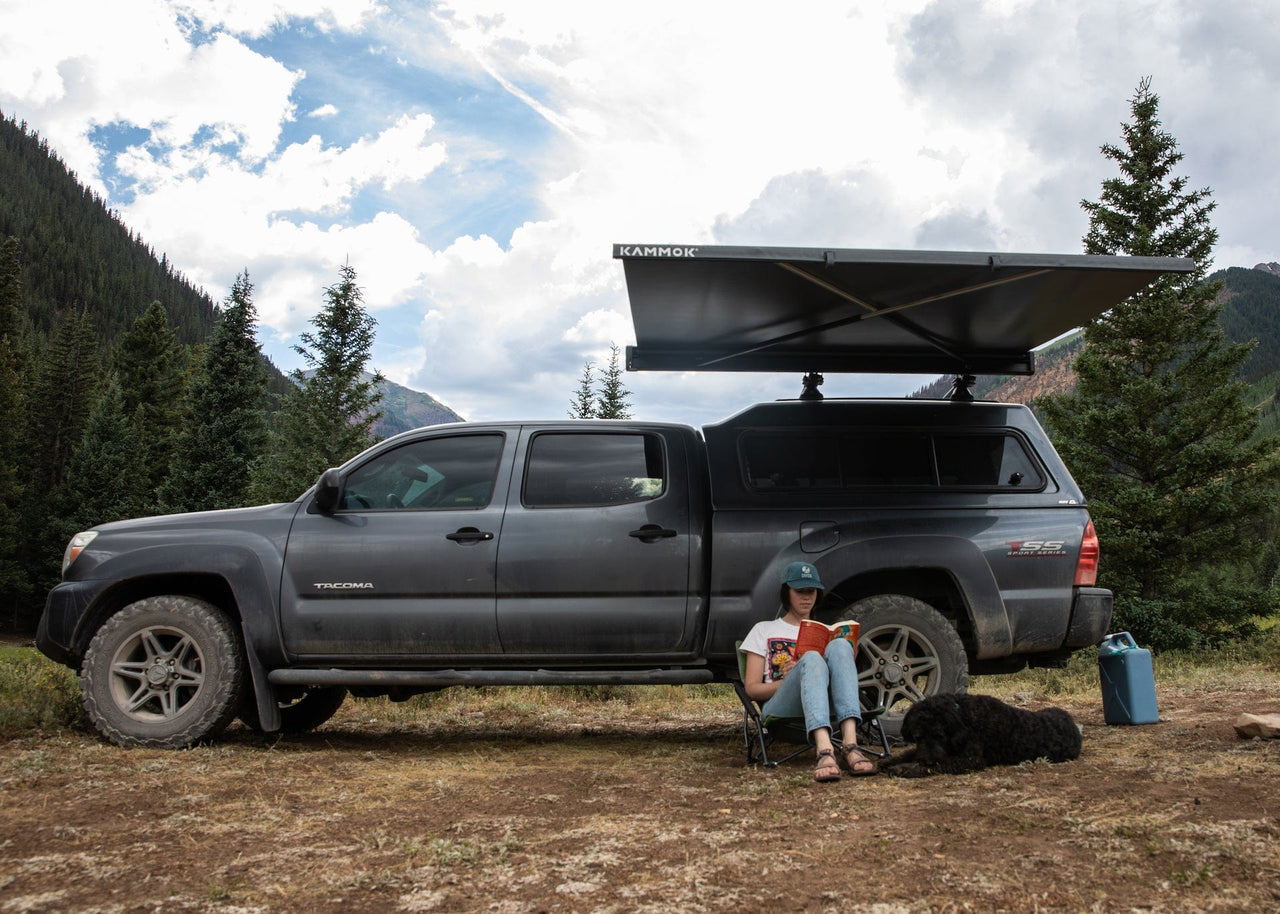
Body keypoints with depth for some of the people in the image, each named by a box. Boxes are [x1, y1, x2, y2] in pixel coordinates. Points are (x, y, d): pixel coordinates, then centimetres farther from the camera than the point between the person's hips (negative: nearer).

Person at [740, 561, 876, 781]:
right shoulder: (764, 630, 23)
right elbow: (751, 689, 11)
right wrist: (789, 681, -9)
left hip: (827, 709, 3)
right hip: (779, 707, -2)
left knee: (839, 646, -27)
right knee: (811, 659, -35)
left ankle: (850, 744, -47)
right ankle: (824, 751, -58)